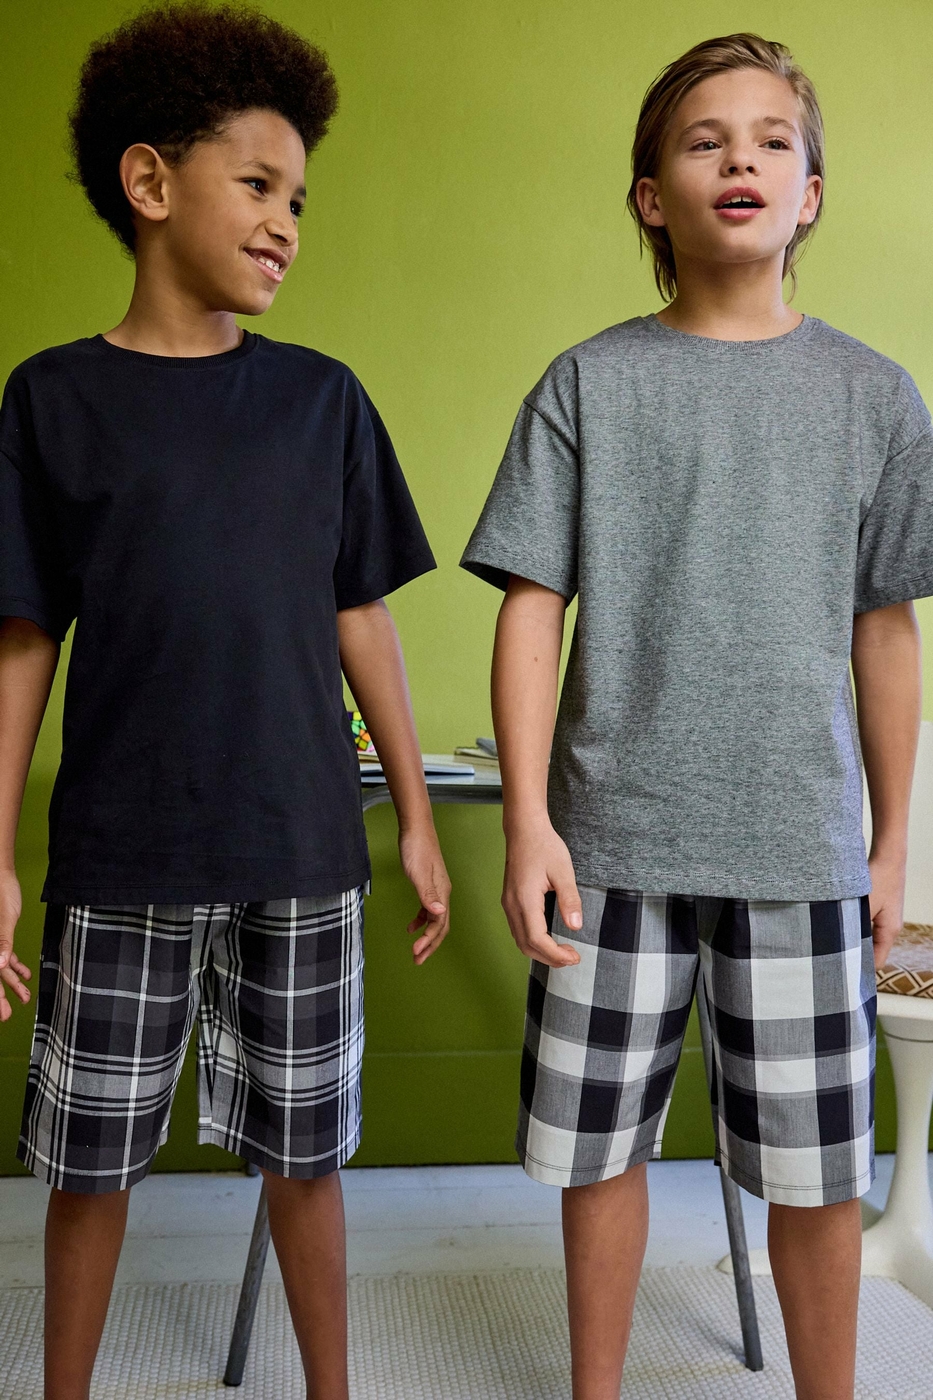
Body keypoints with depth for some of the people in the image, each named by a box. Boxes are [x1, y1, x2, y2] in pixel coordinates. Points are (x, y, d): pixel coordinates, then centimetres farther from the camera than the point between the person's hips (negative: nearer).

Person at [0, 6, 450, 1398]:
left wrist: (417, 820, 5)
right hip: (120, 858, -1)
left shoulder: (322, 398, 5)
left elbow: (360, 618, 6)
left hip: (301, 849, 1)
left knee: (303, 1150, 12)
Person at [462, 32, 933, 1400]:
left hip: (802, 850, 1)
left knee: (819, 1174, 10)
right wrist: (528, 820, -10)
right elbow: (532, 609, -2)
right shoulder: (589, 385, 2)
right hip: (613, 842, 0)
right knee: (602, 1147, 13)